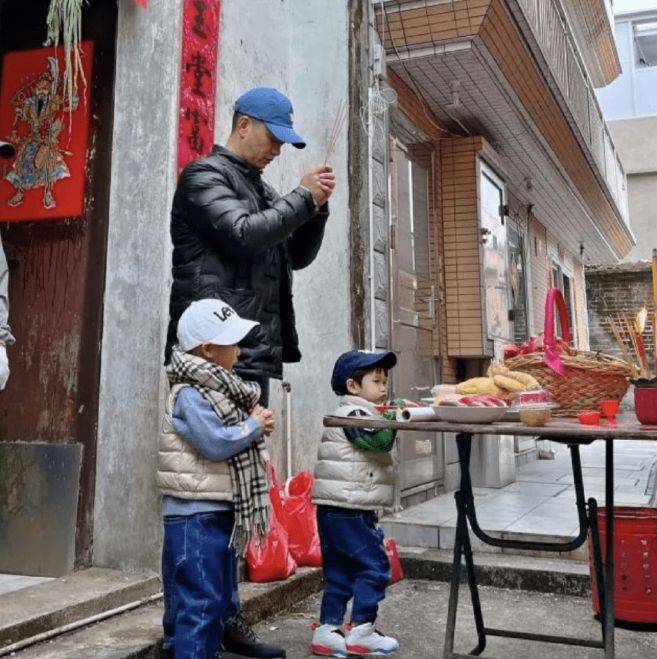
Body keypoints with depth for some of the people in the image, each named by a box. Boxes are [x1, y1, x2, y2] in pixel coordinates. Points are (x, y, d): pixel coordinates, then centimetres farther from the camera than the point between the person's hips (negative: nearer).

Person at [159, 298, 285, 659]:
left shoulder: (219, 387, 12)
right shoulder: (190, 395, -19)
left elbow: (233, 430, 21)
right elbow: (217, 443, -26)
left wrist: (256, 420, 1)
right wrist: (254, 426, -12)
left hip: (221, 508, 10)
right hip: (195, 513, -10)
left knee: (223, 587, 23)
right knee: (199, 598, -4)